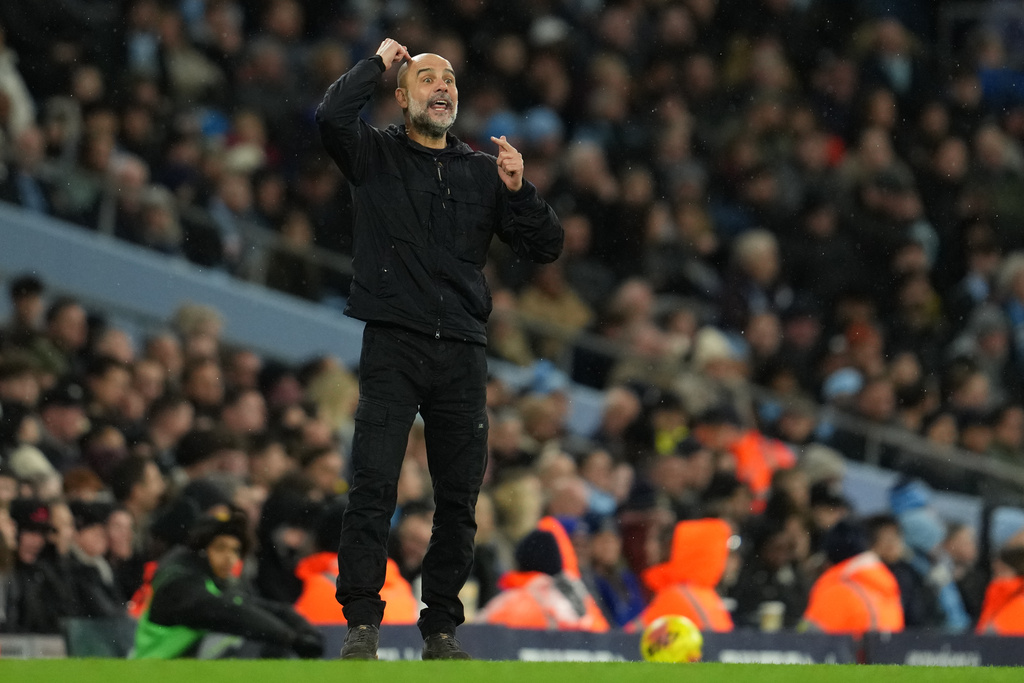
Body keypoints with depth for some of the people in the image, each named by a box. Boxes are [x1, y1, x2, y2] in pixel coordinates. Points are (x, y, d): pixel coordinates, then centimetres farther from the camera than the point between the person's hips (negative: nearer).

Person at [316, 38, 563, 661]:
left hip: (462, 351, 3)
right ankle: (362, 625, -10)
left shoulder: (482, 170, 15)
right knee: (374, 485, -12)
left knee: (459, 497, 3)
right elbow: (331, 117, -15)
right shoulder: (375, 155, 7)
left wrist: (519, 191, -5)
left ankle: (442, 629, 11)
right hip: (393, 344, -3)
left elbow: (546, 248, 12)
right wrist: (379, 62, -2)